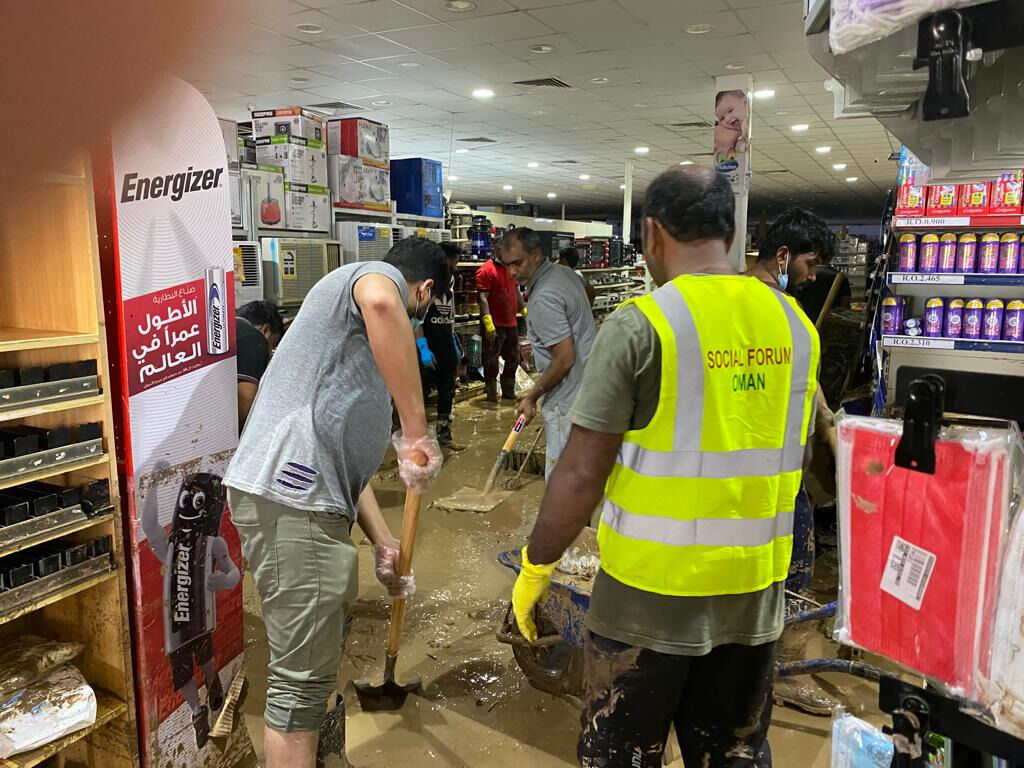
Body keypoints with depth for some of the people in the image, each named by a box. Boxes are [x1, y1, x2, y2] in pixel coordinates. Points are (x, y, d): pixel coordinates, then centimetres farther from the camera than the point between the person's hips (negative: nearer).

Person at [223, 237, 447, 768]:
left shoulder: (360, 341, 28)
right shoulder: (375, 275, 0)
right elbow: (378, 301, -30)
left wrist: (383, 543, 26)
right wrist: (417, 433, -26)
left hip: (304, 500, 11)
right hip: (289, 498, -11)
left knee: (324, 636, 27)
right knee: (302, 672, -1)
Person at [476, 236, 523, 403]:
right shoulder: (486, 270, -12)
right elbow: (482, 298, -19)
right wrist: (488, 322, -27)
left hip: (511, 322, 8)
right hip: (494, 325, -8)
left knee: (513, 359, 15)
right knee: (491, 361, 1)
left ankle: (509, 392, 28)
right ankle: (491, 394, 13)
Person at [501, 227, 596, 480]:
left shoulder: (543, 298, -22)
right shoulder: (565, 272, 7)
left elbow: (565, 359, -23)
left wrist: (532, 397, -12)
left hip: (568, 400, -10)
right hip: (588, 388, 10)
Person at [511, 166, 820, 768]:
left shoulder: (641, 323, -16)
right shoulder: (792, 322, 1)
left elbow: (582, 473, -16)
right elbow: (797, 457, 12)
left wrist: (535, 567, -3)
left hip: (653, 593, -5)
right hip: (757, 591, 6)